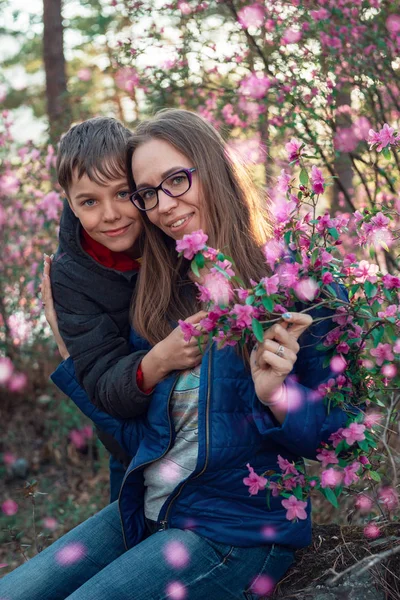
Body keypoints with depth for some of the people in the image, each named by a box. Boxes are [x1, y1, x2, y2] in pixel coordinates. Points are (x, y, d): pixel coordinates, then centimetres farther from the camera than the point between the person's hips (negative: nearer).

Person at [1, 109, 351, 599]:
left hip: (240, 533, -6)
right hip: (148, 512, 6)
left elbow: (336, 438, -8)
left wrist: (276, 397, -28)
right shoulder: (155, 297, 4)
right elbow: (141, 436, 7)